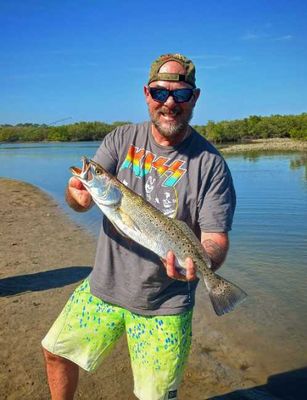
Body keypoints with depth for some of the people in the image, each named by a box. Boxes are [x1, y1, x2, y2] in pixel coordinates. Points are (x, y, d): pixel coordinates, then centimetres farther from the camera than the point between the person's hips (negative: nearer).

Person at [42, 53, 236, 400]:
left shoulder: (210, 164, -12)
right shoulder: (121, 140, -3)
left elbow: (216, 238, -14)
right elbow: (81, 200, -10)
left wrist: (200, 262, -37)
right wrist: (77, 193, -35)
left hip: (164, 306, -3)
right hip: (103, 287, 4)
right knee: (56, 351, 17)